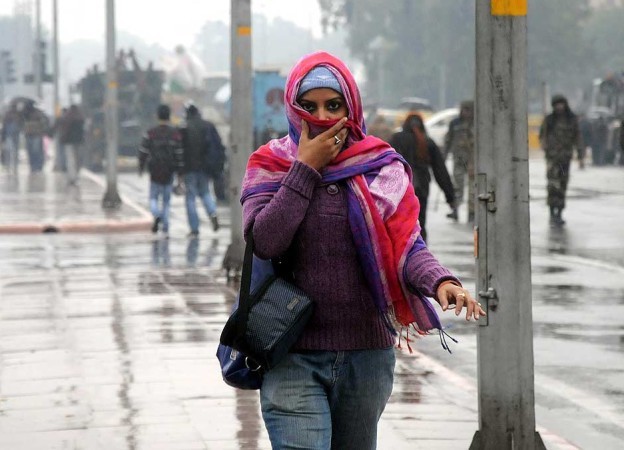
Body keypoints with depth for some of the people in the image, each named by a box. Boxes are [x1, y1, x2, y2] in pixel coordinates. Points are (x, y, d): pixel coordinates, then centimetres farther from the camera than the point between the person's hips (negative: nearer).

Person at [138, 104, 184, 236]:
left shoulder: (151, 133, -4)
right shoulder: (175, 133, -2)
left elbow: (143, 152, -3)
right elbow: (180, 154, -2)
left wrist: (141, 167, 11)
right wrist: (180, 172, 3)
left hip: (155, 172, -1)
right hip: (169, 173, 1)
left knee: (153, 198, 11)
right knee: (167, 200, 11)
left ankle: (157, 215, -20)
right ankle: (165, 229, 7)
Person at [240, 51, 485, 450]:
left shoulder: (381, 169, 4)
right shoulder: (270, 167, 2)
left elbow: (406, 243, -7)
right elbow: (265, 241, -14)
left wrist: (440, 281, -28)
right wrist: (306, 168, -11)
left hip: (367, 355, 2)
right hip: (294, 358, -2)